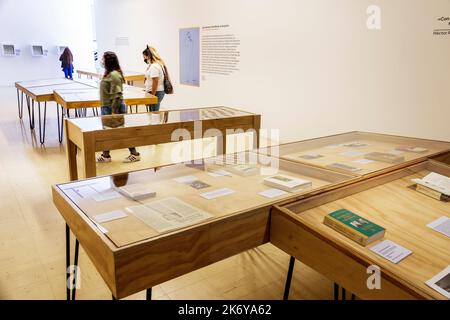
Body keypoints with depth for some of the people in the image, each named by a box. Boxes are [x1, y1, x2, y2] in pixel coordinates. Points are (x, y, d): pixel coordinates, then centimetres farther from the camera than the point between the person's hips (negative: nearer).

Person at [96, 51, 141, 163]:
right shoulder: (109, 74, 11)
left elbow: (117, 95, -23)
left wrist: (114, 112, -22)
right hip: (107, 108, 10)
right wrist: (105, 108, 18)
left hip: (114, 108, -10)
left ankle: (134, 154, 11)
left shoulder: (114, 75, -19)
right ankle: (105, 155, 25)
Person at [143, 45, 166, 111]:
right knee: (154, 112, 13)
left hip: (155, 92, -10)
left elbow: (155, 82, -22)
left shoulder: (154, 66, -17)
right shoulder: (158, 64, 15)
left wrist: (152, 95, -20)